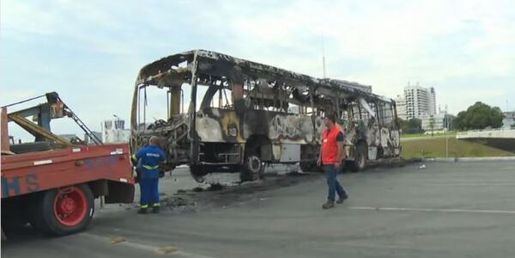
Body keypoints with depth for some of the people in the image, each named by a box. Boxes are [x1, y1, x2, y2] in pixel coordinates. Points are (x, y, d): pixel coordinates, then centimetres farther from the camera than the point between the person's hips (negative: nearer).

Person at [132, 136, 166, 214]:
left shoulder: (144, 150, -16)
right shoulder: (159, 152, -6)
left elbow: (134, 158, -10)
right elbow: (163, 159, 11)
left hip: (144, 175, -3)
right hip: (155, 174, 3)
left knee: (144, 191, 5)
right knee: (154, 190, 11)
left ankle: (143, 207, 10)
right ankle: (156, 206, 12)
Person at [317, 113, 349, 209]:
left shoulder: (338, 132, -13)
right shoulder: (325, 132, 13)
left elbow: (340, 148, -17)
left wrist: (338, 161, -20)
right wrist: (320, 157, 16)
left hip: (333, 162, -9)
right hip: (325, 161, 9)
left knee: (331, 181, -4)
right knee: (332, 180, 18)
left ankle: (330, 201, 4)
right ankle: (343, 194, 35)